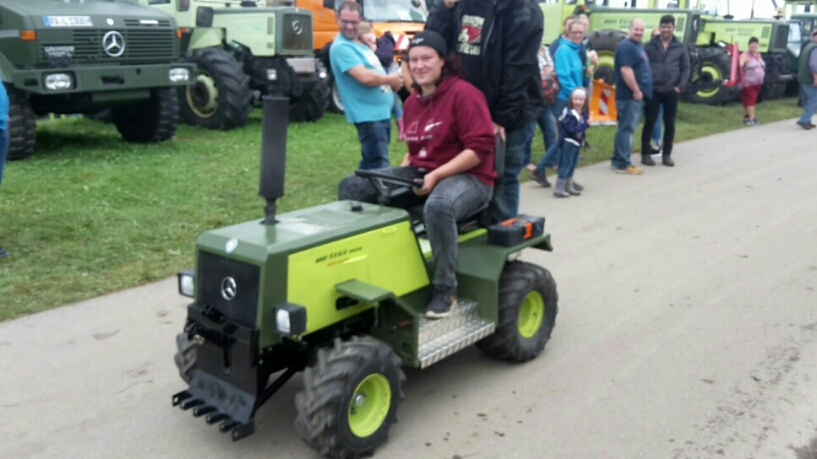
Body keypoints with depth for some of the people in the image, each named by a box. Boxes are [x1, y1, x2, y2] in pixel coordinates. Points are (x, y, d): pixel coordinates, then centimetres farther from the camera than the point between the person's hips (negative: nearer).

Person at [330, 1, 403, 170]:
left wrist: (392, 81, 7)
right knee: (379, 166, -11)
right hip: (368, 114, -10)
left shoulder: (358, 44, 16)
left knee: (370, 162, 17)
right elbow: (365, 77, -24)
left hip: (381, 111, 10)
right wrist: (390, 79, -9)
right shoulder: (341, 47, -15)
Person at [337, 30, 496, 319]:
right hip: (420, 174, 8)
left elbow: (481, 148, -19)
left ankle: (445, 290, -23)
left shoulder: (464, 93, -12)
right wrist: (400, 175, 2)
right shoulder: (412, 102, 12)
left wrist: (436, 176, -24)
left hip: (467, 176, -8)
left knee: (438, 206, -43)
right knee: (352, 186, -3)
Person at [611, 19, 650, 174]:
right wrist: (636, 91, -22)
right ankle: (623, 164, -4)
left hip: (636, 96, 11)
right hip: (630, 96, -11)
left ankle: (618, 160, 20)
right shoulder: (626, 46, -15)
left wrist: (640, 92, 21)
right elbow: (626, 70, -24)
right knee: (627, 129, -7)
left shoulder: (637, 46, 19)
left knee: (626, 128, 13)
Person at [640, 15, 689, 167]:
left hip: (671, 92, 2)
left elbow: (686, 68, 8)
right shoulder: (650, 45, 3)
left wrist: (681, 86, -5)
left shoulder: (680, 47, 7)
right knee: (649, 122, 1)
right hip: (652, 91, -2)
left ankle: (667, 154, 16)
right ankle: (646, 153, 10)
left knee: (670, 124, 6)